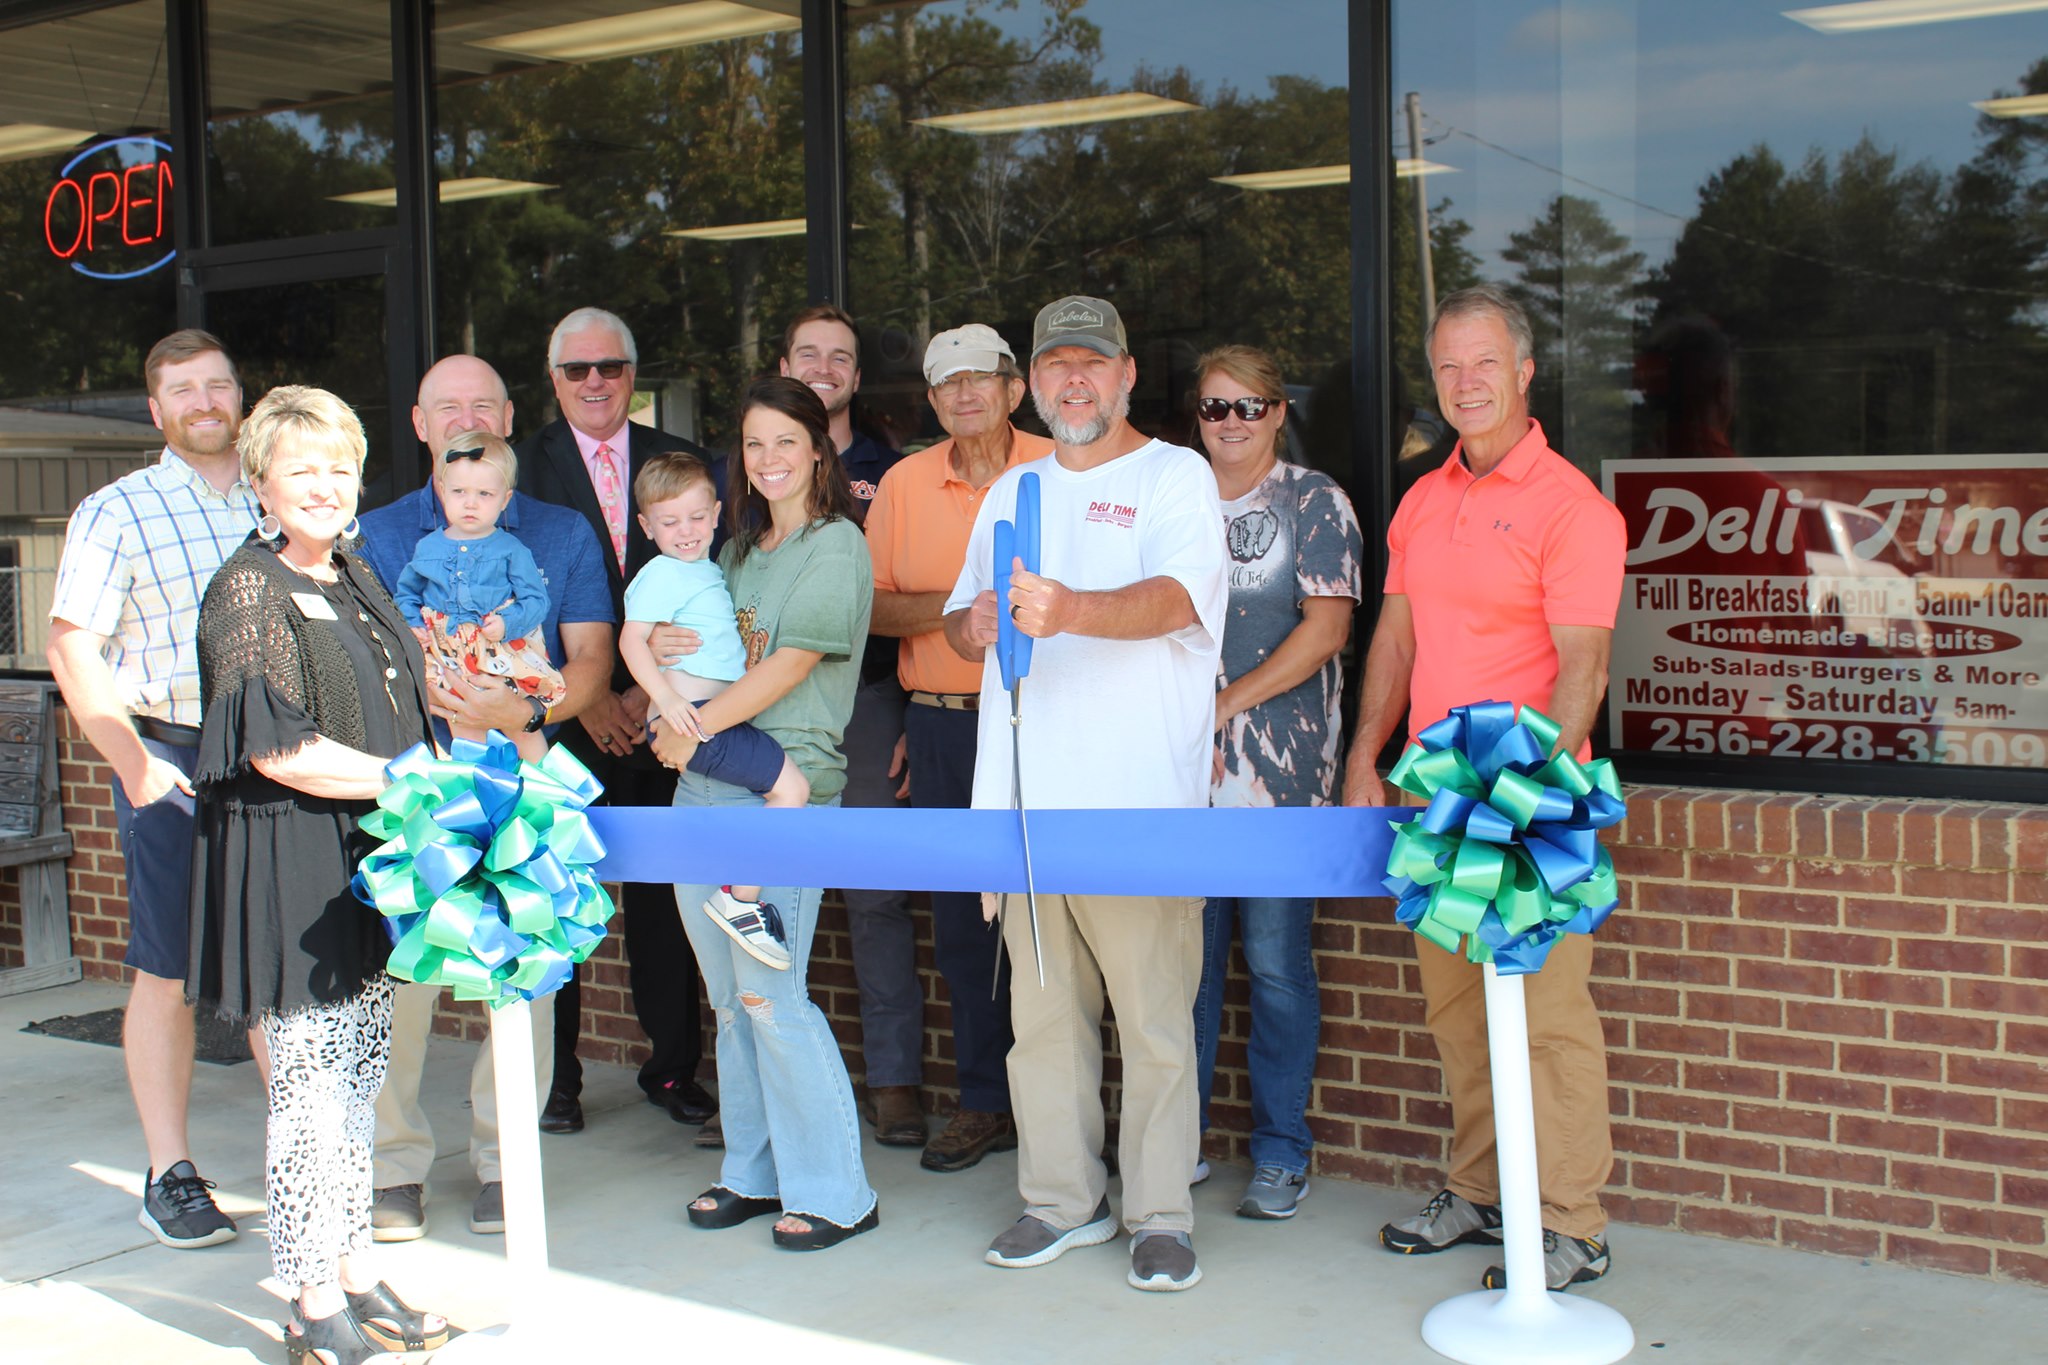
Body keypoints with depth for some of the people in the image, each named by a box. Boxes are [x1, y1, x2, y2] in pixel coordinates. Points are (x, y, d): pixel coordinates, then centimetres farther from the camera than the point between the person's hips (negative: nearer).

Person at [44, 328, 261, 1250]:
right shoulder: (117, 512, 0)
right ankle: (169, 1176, 12)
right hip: (173, 763, -3)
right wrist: (135, 764, -13)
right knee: (168, 975, 3)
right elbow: (73, 651, -6)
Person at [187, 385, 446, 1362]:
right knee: (310, 1080, -3)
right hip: (290, 862, -8)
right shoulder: (248, 590, -10)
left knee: (359, 1075, 13)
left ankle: (352, 1275, 23)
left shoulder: (356, 580, 15)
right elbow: (276, 749, -17)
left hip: (367, 855, 8)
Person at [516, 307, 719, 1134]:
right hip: (558, 718, -1)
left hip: (659, 717, 1)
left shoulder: (679, 464, 8)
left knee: (662, 896, 6)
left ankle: (674, 1066, 16)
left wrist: (649, 692, -7)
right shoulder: (522, 467, 2)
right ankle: (554, 1076, 14)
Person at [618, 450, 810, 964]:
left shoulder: (707, 571, 20)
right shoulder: (662, 575, -8)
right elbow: (631, 639, -19)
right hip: (697, 721, -10)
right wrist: (665, 697, -27)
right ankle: (740, 900, -12)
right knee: (792, 787, -16)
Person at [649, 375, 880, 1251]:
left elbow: (789, 667, -12)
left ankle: (833, 1192, 2)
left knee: (770, 994, -9)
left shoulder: (836, 545, -5)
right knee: (728, 995, 11)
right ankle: (754, 1172, 23)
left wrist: (695, 729, -7)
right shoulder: (738, 550, 19)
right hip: (705, 785, 8)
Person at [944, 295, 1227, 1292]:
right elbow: (961, 622, 25)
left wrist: (1070, 611, -35)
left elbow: (1174, 600, -16)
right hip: (1020, 796, 5)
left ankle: (1161, 1213, 7)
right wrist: (971, 625, 0)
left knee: (1154, 1015, -4)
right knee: (1042, 1012, 9)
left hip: (1138, 799, -5)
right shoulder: (1012, 491, 21)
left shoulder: (1175, 477, 2)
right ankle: (1061, 1200, 20)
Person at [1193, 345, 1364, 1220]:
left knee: (1276, 964, -1)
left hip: (1280, 770, -3)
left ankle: (1281, 1155, 11)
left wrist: (1226, 703, -10)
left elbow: (1325, 628, -6)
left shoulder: (1313, 502, 3)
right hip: (1182, 770, 4)